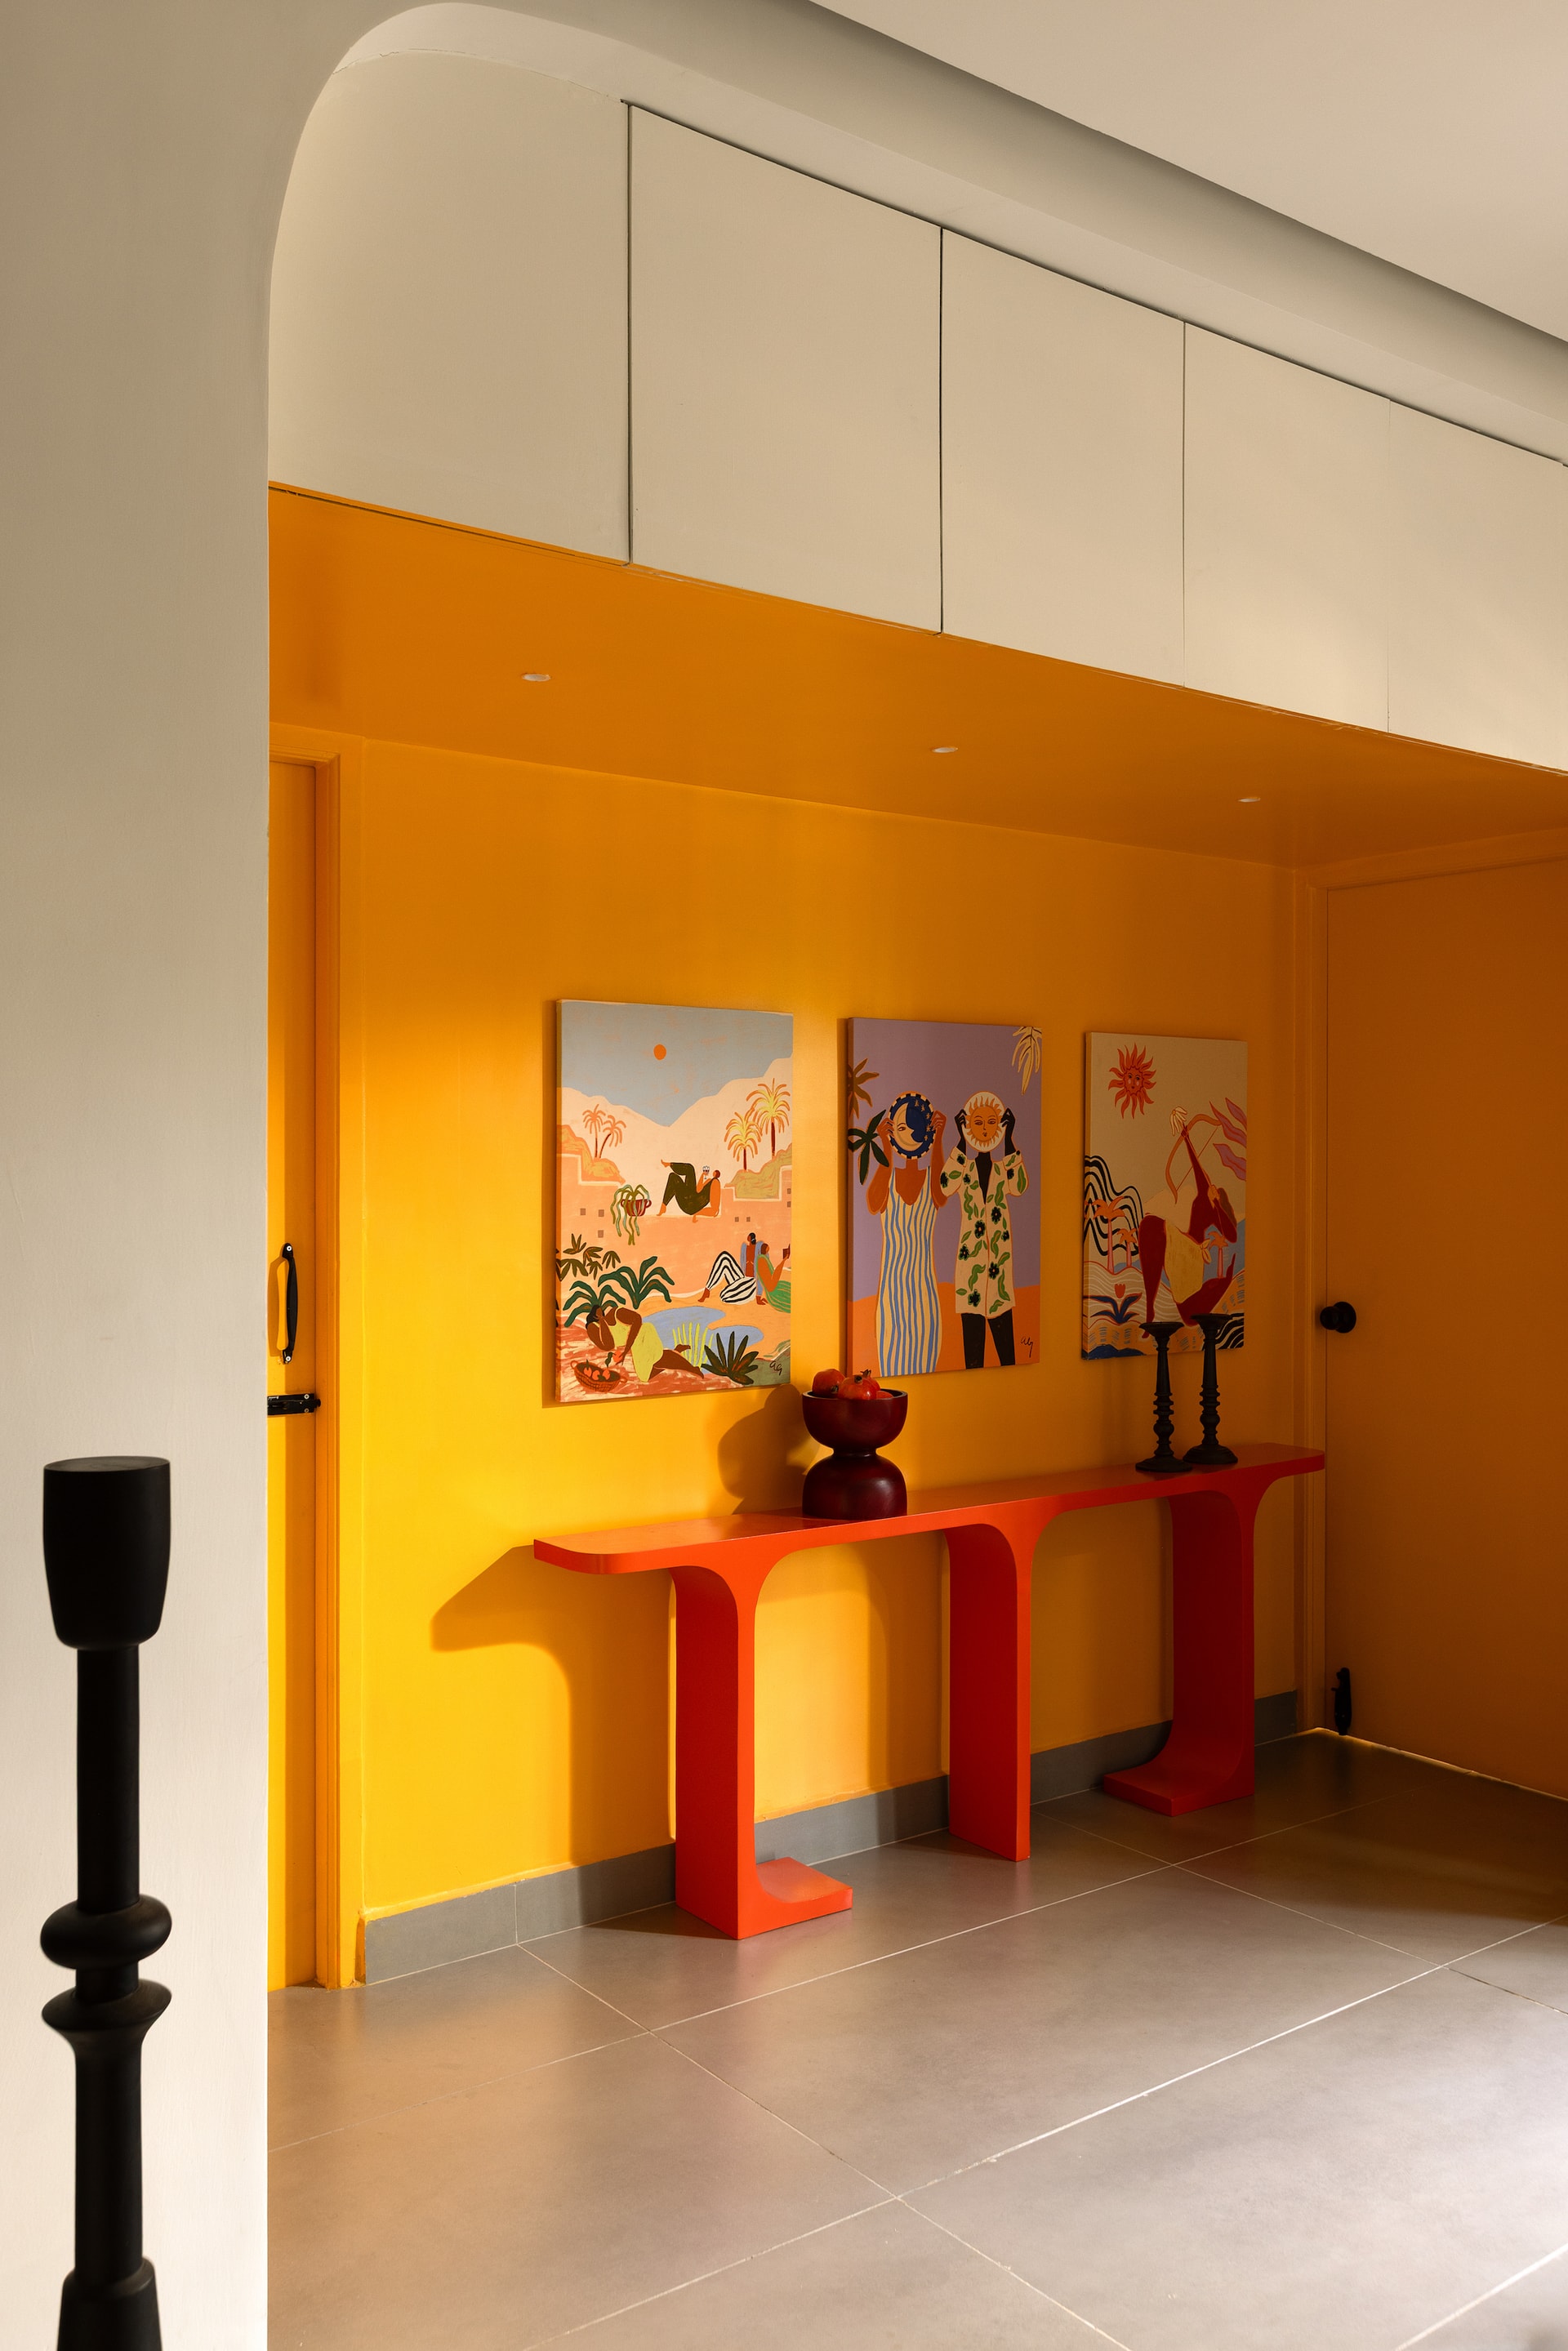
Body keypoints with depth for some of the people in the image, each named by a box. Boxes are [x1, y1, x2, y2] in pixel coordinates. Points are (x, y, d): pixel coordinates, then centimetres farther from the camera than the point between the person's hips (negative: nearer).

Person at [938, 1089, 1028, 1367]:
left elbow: (1020, 1187, -13)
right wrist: (961, 1143, -18)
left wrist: (1009, 1140, -15)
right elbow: (946, 1187, -16)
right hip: (970, 1257, -1)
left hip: (1000, 1259, 1)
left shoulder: (1004, 1169, 10)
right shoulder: (964, 1169, 7)